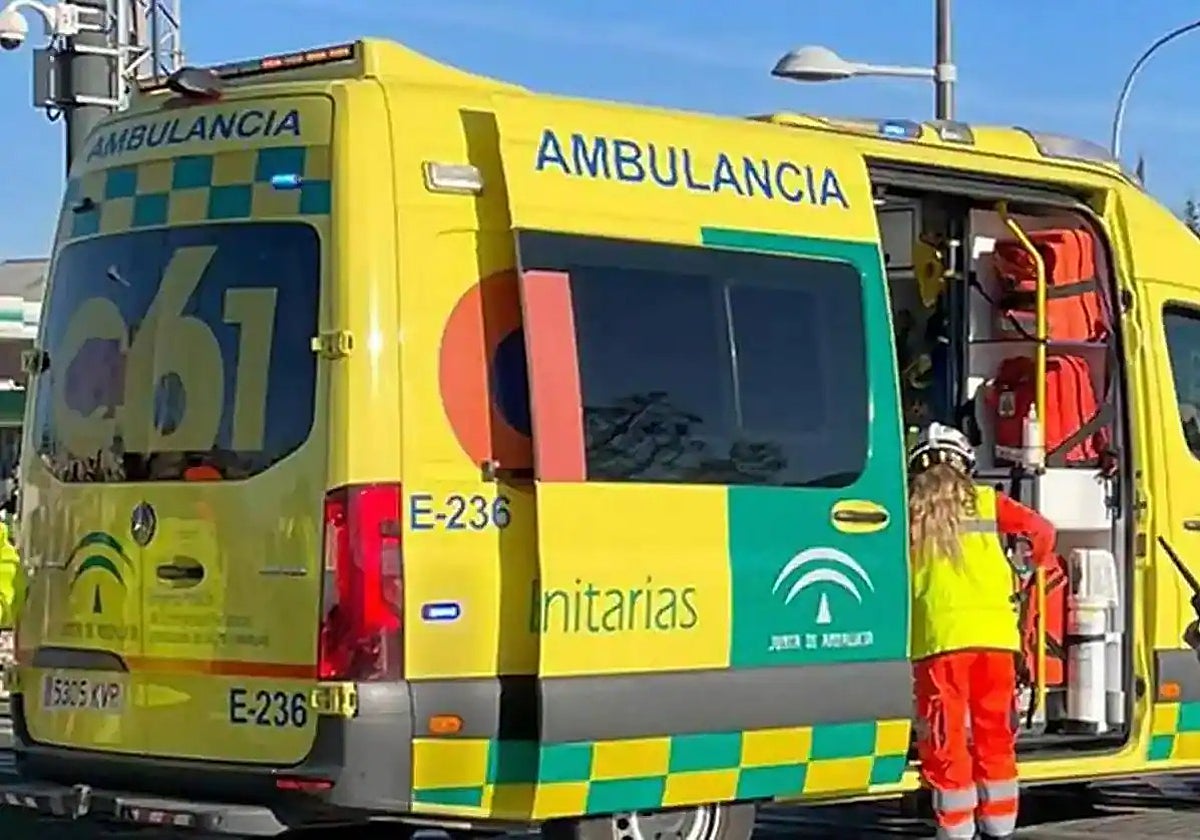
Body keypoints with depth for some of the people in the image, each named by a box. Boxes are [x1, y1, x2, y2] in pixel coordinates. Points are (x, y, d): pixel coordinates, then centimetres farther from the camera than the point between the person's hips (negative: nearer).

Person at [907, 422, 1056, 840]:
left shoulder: (908, 511, 7)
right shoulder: (987, 503, 11)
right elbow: (1041, 531, 8)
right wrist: (1029, 570, 27)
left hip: (938, 636, -2)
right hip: (995, 632, 2)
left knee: (945, 740, 3)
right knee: (995, 735, 13)